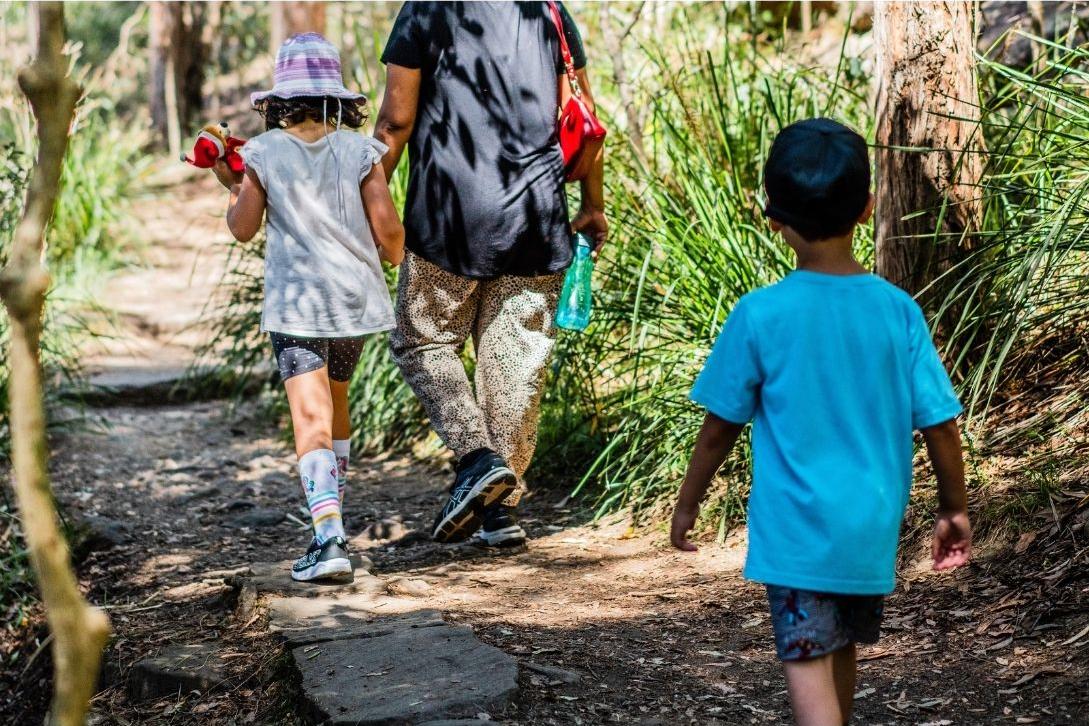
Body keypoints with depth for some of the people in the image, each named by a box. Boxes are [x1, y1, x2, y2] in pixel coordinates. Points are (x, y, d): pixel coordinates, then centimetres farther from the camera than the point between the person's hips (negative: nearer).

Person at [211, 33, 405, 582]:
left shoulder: (263, 154, -4)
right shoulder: (360, 151, -2)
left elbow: (243, 229, 3)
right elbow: (387, 230, -3)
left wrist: (232, 187, 22)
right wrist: (396, 257, 19)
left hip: (295, 304, -3)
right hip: (356, 297, 3)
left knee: (311, 418, -8)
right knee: (334, 397, 25)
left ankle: (328, 537, -21)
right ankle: (335, 508, 36)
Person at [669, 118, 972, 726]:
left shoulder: (761, 315, -13)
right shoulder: (898, 311, -6)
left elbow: (721, 427, -5)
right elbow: (941, 424, -2)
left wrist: (687, 504, 9)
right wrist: (955, 509, 13)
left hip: (796, 532, -4)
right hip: (873, 529, 4)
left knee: (808, 663, -4)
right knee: (841, 650, 24)